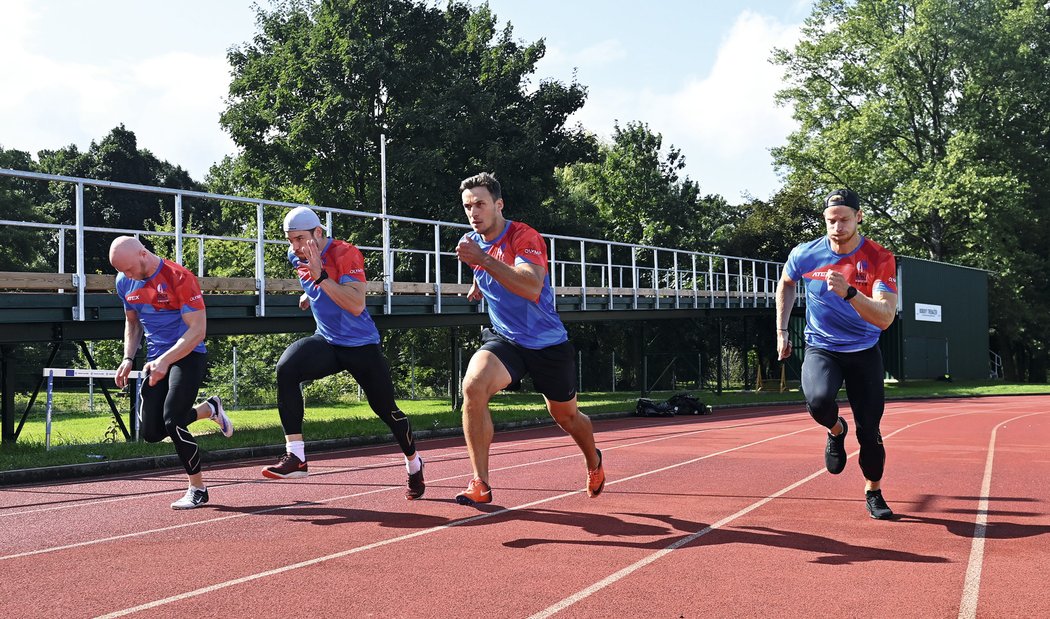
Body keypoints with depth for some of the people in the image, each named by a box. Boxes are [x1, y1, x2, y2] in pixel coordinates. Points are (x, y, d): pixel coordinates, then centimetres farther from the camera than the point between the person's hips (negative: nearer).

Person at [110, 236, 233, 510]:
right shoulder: (124, 282, 3)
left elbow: (198, 329, -20)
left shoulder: (179, 277, -19)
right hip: (157, 360, 7)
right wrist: (128, 358, 5)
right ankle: (209, 408, 24)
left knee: (172, 421, -22)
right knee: (151, 432, 0)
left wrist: (165, 360, -30)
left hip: (188, 356, -7)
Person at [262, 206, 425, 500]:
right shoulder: (296, 257, 0)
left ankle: (414, 464, 33)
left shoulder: (345, 254, -20)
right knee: (286, 368, -25)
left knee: (386, 410, 4)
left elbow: (356, 305, -33)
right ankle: (295, 457, -25)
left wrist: (320, 277, -36)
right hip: (326, 342, 5)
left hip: (361, 346, -5)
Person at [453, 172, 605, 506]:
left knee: (566, 416, 14)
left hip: (549, 344, -3)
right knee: (473, 386, -28)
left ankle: (594, 461, 50)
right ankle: (480, 484, -22)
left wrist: (483, 260, -40)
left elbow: (532, 287, -37)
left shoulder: (524, 237, -18)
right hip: (504, 340, 3)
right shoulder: (473, 242, 2)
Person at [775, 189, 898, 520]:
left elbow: (885, 318, -28)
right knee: (819, 399, -31)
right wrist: (782, 331, 12)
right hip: (820, 347, 0)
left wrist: (849, 292, -43)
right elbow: (786, 284, 14)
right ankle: (836, 430, 6)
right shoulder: (805, 255, -10)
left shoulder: (880, 259, -17)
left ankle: (873, 493, 26)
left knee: (870, 430, 0)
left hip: (864, 352, 0)